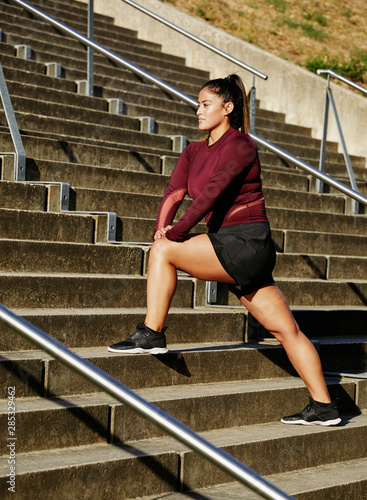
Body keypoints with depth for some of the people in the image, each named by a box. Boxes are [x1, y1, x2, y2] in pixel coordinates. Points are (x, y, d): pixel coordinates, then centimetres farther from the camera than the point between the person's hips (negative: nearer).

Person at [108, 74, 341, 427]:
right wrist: (161, 231, -15)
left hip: (246, 243, -9)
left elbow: (212, 192, -19)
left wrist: (175, 235, -21)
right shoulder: (194, 152, 16)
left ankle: (151, 334, -6)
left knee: (164, 251, -13)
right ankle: (323, 407, 10)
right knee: (285, 328, 7)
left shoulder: (240, 144, -8)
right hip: (233, 252, 9)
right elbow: (174, 194, 3)